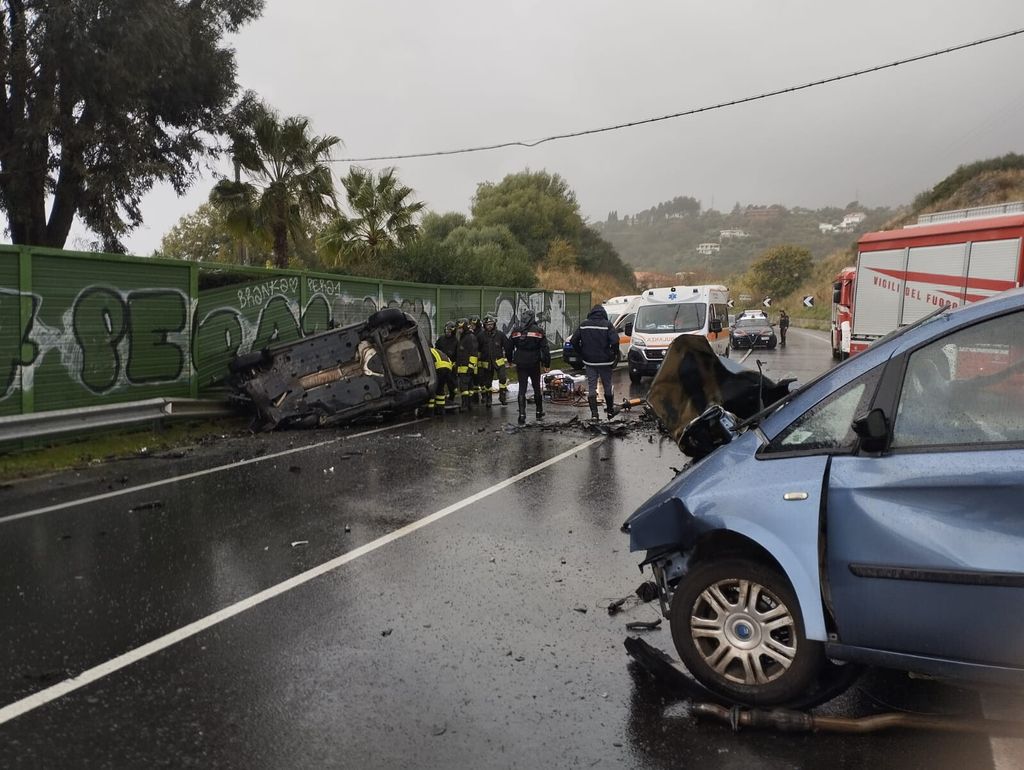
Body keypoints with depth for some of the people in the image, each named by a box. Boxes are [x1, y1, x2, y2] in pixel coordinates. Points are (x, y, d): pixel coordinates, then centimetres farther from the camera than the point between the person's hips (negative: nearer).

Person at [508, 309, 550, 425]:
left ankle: (522, 415, -4)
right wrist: (547, 362, -3)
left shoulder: (516, 330, 0)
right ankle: (539, 412, 24)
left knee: (522, 389, 3)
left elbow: (509, 347, 8)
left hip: (520, 364, 1)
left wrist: (510, 359, 21)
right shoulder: (538, 330, -6)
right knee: (537, 388, 14)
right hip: (534, 364, -1)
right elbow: (544, 348, -8)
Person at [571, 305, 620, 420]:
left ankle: (594, 413, -2)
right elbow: (615, 341, -20)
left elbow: (573, 341, 1)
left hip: (589, 362, 2)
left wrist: (581, 354, 9)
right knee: (607, 387, 14)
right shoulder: (607, 325, -9)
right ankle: (610, 410, 26)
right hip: (604, 362, -1)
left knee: (591, 387, 5)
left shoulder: (584, 325, 1)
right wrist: (613, 355, -4)